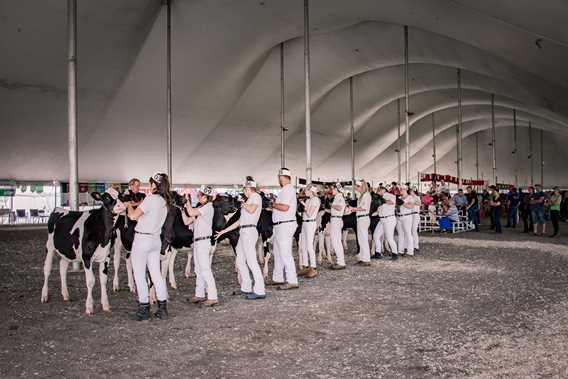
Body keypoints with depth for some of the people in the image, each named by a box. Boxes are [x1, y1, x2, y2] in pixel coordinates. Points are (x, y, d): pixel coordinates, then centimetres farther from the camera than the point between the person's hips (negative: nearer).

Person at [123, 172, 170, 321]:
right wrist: (133, 205, 20)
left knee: (139, 275, 3)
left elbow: (133, 216, -17)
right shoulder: (165, 202, 8)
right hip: (156, 240, 8)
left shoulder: (151, 198, -17)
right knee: (156, 274, 12)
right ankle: (163, 308, 15)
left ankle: (144, 309, 8)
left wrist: (128, 205, 1)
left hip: (142, 239, -7)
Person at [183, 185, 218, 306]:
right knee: (198, 270, 14)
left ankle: (213, 297, -7)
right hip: (197, 241, 9)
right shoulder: (199, 208, 16)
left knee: (205, 269, -10)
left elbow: (191, 212, -23)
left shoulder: (208, 207, -11)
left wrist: (187, 202, -9)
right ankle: (200, 294, 22)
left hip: (203, 241, -9)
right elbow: (187, 221, 16)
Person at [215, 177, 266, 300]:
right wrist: (223, 231, 25)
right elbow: (240, 221, 24)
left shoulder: (256, 196, -1)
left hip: (249, 231, -10)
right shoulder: (249, 200, 24)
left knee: (251, 261, -11)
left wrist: (244, 205, -1)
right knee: (240, 261, 12)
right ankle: (246, 288, 19)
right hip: (243, 232, 10)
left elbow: (251, 210, -23)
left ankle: (260, 291, -9)